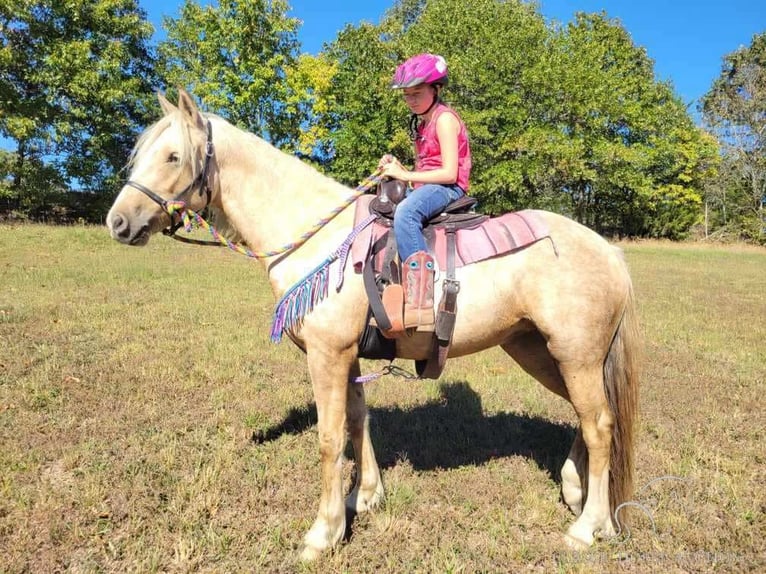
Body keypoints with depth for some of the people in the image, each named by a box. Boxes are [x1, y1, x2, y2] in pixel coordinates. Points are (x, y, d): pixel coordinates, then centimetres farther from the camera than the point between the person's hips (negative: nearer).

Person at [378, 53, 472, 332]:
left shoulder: (444, 119, -6)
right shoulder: (421, 123, 22)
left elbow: (449, 173, -16)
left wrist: (404, 175, -16)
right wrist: (398, 168, 1)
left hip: (447, 188, -10)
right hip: (424, 188, 10)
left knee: (404, 214, -38)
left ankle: (420, 301, -47)